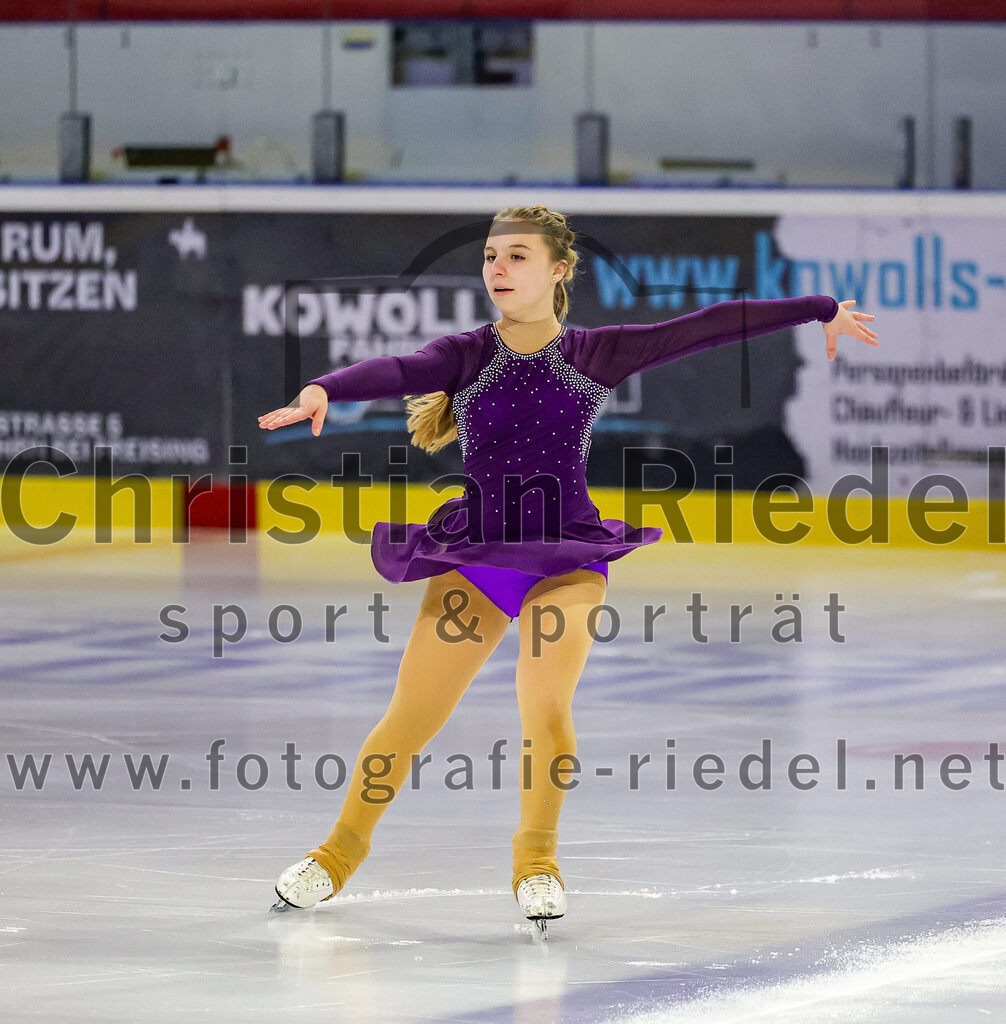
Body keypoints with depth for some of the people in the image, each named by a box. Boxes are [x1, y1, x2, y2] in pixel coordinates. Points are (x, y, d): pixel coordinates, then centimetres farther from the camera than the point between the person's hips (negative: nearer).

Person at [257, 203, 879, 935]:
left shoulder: (596, 355, 0)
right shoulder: (465, 356, -1)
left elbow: (707, 327, -1)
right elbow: (395, 372, -20)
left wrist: (821, 311, 1)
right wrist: (323, 391, -42)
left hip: (567, 559, -1)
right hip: (475, 558, 1)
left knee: (546, 705, -20)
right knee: (409, 718, 1)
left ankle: (536, 858, 5)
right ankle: (343, 848, 24)